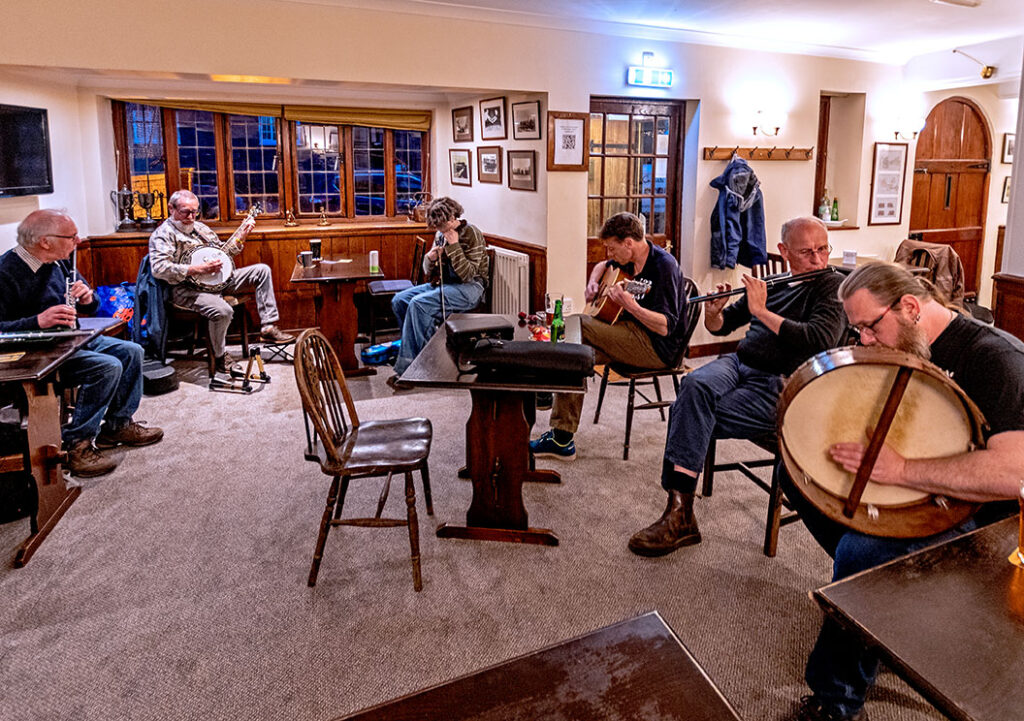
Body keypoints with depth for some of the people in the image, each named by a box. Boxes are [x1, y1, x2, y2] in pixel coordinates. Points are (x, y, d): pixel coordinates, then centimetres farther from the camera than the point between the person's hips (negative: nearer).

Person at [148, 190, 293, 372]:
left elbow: (223, 251, 24)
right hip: (187, 288, -8)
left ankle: (268, 327, -6)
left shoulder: (200, 227, 19)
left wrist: (242, 235, 9)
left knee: (262, 270, 0)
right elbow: (158, 268, -21)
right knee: (223, 311, -36)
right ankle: (220, 356, -8)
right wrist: (196, 269, -25)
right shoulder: (163, 234, -7)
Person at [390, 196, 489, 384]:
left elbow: (467, 275, -17)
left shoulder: (472, 234, -10)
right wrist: (429, 259, -7)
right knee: (399, 300, -10)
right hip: (443, 284, 8)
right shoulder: (440, 235, 12)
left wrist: (454, 246, -21)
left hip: (469, 288, -8)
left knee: (418, 304, -28)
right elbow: (429, 272, 16)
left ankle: (408, 367, -23)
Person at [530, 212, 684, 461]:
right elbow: (603, 265, 34)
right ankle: (562, 439, -9)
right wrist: (593, 283, 11)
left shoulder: (663, 265, -18)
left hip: (656, 347, -9)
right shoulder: (629, 260, 9)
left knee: (575, 325, -18)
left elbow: (666, 327, -25)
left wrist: (631, 306, -38)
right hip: (633, 332, 9)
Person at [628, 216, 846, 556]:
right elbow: (721, 326, 22)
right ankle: (679, 514, -31)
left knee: (691, 418, -26)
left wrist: (762, 312, -14)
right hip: (738, 363, 5)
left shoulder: (833, 286, 1)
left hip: (777, 388, -5)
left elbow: (819, 340, -18)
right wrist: (714, 312, -2)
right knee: (694, 385, -30)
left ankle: (680, 515, -17)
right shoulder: (771, 283, 19)